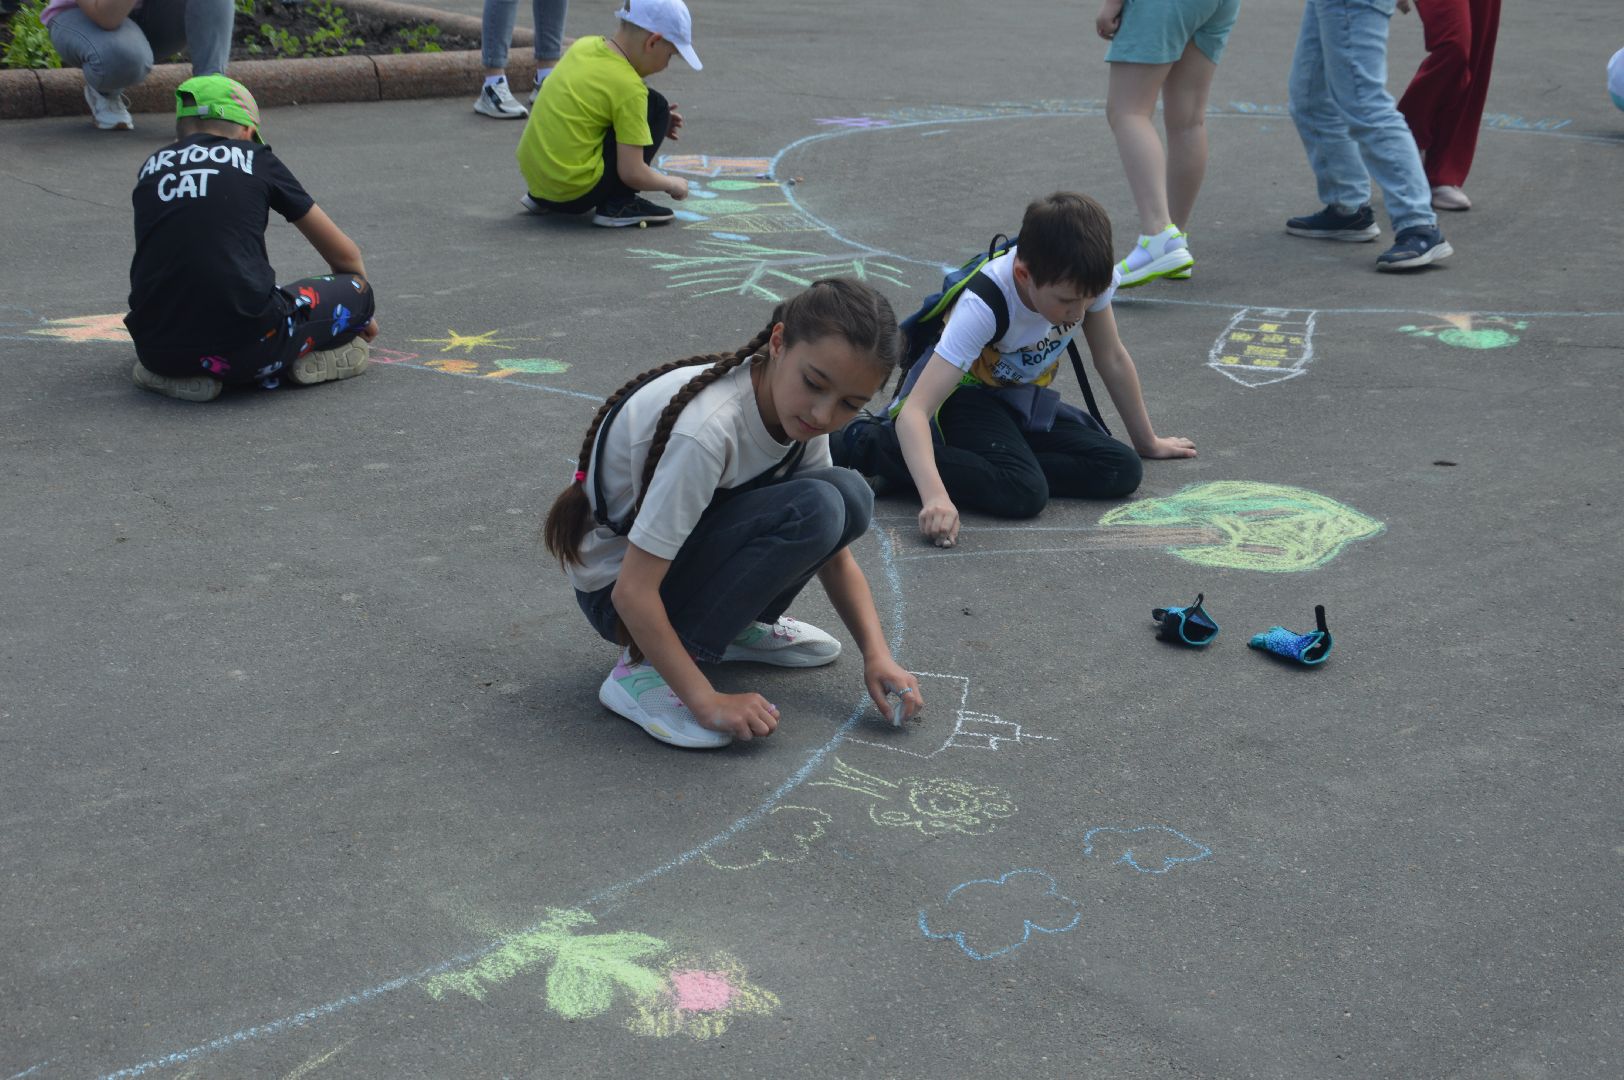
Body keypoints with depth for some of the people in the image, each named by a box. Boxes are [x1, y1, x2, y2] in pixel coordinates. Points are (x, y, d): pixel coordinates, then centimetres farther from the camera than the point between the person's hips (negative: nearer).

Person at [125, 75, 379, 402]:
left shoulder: (152, 167, 20)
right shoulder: (257, 160, 12)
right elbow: (346, 255, 22)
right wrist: (360, 309, 43)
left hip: (158, 348, 3)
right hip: (247, 346, -2)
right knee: (356, 289, 20)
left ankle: (171, 373, 11)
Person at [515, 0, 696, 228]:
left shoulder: (584, 46, 6)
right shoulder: (629, 87, -15)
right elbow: (632, 173, -15)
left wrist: (657, 123, 19)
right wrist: (672, 184, 4)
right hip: (574, 194, -8)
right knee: (656, 106, -2)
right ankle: (618, 205, -1)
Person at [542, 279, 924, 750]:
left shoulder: (799, 410, -8)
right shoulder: (705, 430, -34)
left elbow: (835, 555, 1)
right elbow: (633, 592, -31)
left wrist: (877, 655, -13)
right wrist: (707, 701, -31)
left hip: (679, 549, 8)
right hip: (614, 585, -7)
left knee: (850, 495, -12)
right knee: (813, 509, -28)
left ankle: (739, 626, 7)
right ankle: (642, 668, -20)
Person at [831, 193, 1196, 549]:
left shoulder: (1087, 280, -19)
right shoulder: (983, 306, -33)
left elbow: (1112, 359, 1)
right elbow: (914, 410, -40)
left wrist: (1148, 441, 11)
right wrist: (935, 495, -56)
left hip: (1024, 400, 7)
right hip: (962, 394, -7)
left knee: (1123, 471, -13)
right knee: (1024, 493, -33)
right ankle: (868, 444, -18)